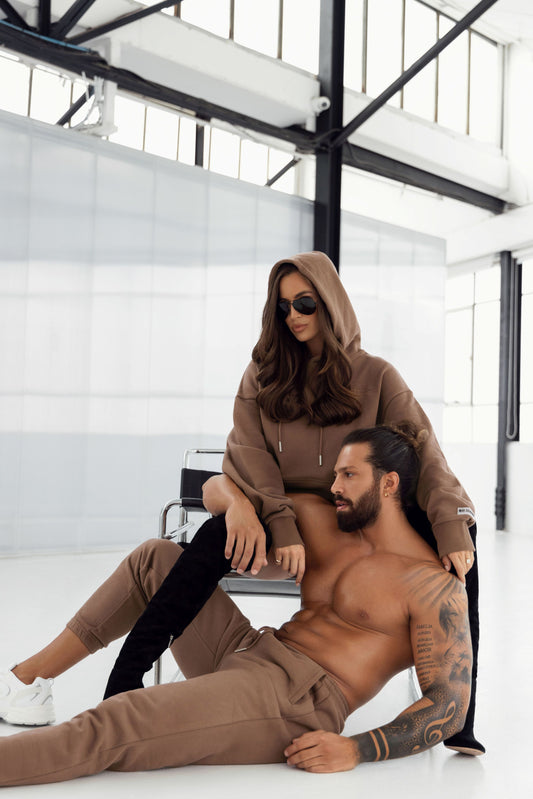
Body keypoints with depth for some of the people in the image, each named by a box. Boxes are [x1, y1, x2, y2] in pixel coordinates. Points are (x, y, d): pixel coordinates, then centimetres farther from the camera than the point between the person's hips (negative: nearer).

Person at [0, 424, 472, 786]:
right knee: (156, 557, 13)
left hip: (293, 703, -9)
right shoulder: (327, 528, 14)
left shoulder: (432, 584, -7)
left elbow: (450, 705, -13)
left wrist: (357, 750, -23)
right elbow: (220, 489, 19)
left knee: (104, 731, -24)